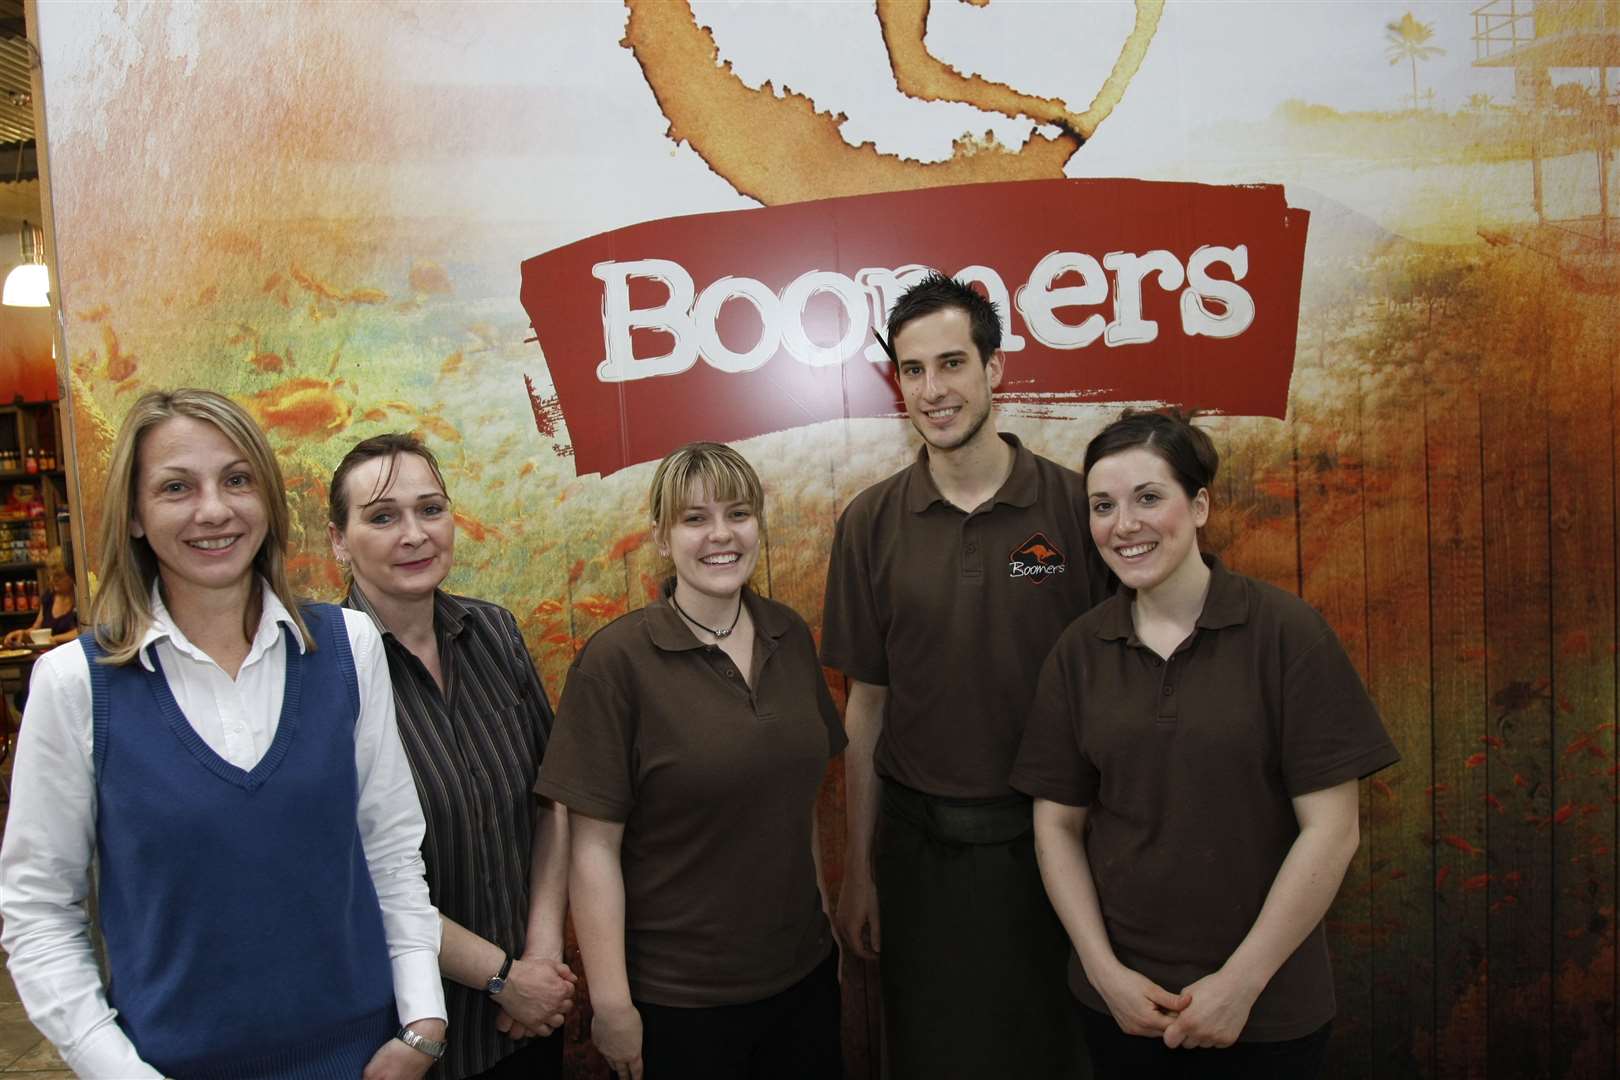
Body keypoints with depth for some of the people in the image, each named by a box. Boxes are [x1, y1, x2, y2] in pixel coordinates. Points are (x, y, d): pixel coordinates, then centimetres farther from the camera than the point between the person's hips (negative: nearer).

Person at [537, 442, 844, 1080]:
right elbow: (596, 847, -14)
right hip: (675, 1001, -5)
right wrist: (611, 1004, -13)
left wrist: (824, 917, 11)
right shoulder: (616, 661, -16)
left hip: (802, 971, 5)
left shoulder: (789, 636, 0)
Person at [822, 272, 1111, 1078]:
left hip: (1047, 837, -1)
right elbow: (866, 703, 2)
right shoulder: (871, 523, -2)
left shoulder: (1074, 506, -7)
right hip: (917, 840, 1)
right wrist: (857, 870, 3)